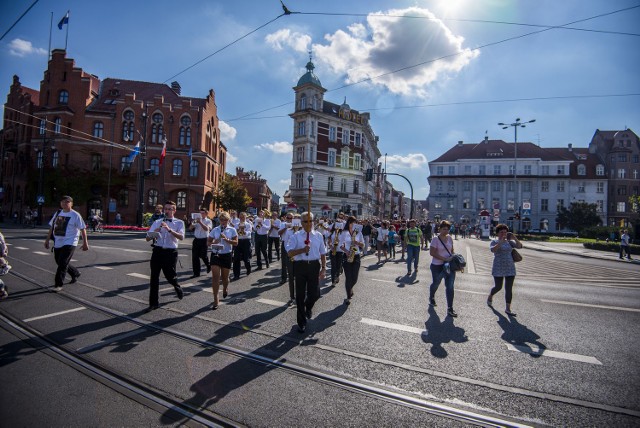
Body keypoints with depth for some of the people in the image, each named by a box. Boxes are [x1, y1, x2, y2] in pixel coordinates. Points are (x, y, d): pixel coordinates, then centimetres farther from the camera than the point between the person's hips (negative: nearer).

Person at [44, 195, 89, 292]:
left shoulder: (75, 215, -7)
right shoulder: (58, 213, 11)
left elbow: (82, 229, -8)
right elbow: (52, 226, 18)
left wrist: (85, 242, -11)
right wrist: (47, 239, 16)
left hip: (69, 243, -7)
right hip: (57, 243, 7)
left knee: (62, 264, -11)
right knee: (60, 263, 15)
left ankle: (58, 285, -3)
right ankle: (75, 274, 37)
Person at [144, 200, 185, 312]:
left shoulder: (179, 222, 1)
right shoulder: (157, 222, 10)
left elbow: (181, 237, -17)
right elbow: (147, 238, 6)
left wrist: (169, 229, -30)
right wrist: (154, 232, -15)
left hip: (170, 252, -3)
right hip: (157, 250, 3)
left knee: (170, 276, 4)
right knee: (154, 277, 4)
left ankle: (177, 287, 40)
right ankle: (153, 303, 15)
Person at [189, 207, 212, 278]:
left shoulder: (208, 221, 0)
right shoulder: (197, 220, 12)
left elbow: (206, 228, -19)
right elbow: (190, 228, 5)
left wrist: (200, 222, -23)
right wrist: (194, 222, -13)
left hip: (204, 240, -4)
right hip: (196, 239, 4)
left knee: (203, 255, -1)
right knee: (195, 256, 2)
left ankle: (208, 266, 30)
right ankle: (196, 273, 10)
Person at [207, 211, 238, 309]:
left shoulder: (232, 230, 1)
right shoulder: (215, 230, 5)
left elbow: (236, 243, -6)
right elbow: (208, 242, 8)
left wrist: (226, 239, -19)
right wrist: (213, 242, -14)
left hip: (226, 255, 0)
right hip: (215, 254, 1)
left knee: (224, 277, 12)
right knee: (215, 277, -10)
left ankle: (225, 289, 46)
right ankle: (216, 299, -7)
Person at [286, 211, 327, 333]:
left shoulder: (318, 235, 5)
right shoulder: (296, 236, -2)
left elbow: (323, 253, 10)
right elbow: (290, 253, -8)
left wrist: (324, 268, 3)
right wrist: (302, 250, -23)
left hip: (314, 265, 1)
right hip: (300, 265, -1)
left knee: (315, 293, 3)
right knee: (300, 295, 8)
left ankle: (308, 307, 42)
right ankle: (301, 322, 26)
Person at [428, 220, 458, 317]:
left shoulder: (449, 238, 5)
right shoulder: (435, 239, -13)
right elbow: (432, 253, -19)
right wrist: (445, 259, -22)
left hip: (449, 266, 4)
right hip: (437, 266, -4)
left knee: (450, 287, -1)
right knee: (436, 284, 15)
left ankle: (450, 309, 6)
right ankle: (431, 298, 47)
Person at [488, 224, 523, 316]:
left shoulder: (509, 242, 8)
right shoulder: (494, 242, -3)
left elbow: (519, 246, -7)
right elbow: (493, 250, -23)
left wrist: (515, 238, -23)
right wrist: (501, 242, -32)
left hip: (510, 268, 3)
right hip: (498, 268, -3)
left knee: (509, 289, 0)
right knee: (498, 287, 4)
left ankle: (508, 309, 4)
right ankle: (490, 296, 37)